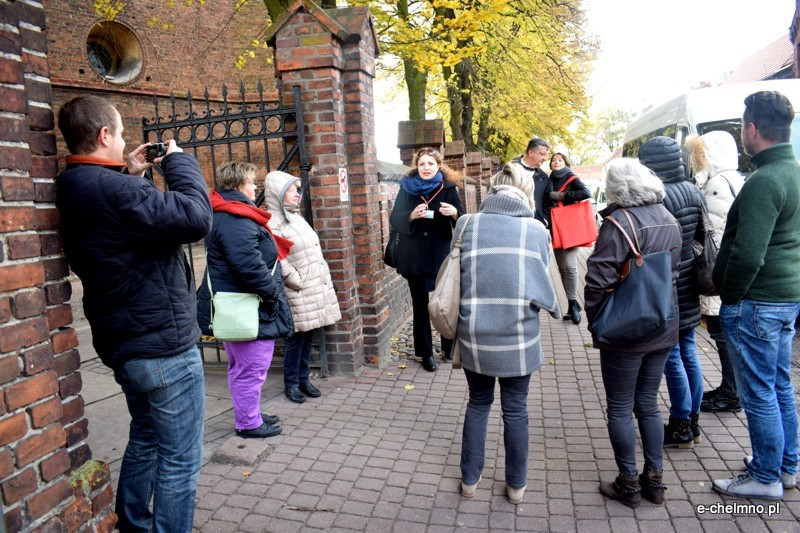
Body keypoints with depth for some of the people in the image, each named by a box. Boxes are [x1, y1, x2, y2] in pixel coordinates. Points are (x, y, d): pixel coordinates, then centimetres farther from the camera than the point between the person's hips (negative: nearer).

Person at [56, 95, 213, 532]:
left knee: (145, 442, 26)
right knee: (179, 461, 3)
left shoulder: (76, 189, 8)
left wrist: (131, 176, 12)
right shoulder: (108, 188, -23)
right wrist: (180, 160, -12)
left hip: (126, 344, 11)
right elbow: (196, 218, -28)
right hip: (165, 345, -10)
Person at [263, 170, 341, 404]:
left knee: (308, 336, 13)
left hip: (315, 288, 8)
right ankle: (291, 384, 16)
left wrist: (325, 277, 14)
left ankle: (303, 378, 25)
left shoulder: (296, 217, 17)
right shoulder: (273, 222, -12)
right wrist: (298, 281, -14)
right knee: (296, 338, 1)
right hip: (297, 292, -8)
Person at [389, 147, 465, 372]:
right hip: (415, 258, 0)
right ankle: (426, 353, 19)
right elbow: (394, 220, -3)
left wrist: (455, 214, -24)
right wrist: (411, 216, -23)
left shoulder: (448, 188, 2)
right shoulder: (406, 189, 3)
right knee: (420, 306, 7)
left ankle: (450, 348, 24)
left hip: (442, 256, 0)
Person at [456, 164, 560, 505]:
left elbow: (455, 278, 4)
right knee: (515, 409, 17)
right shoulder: (537, 230, -3)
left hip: (475, 336, 1)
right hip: (518, 337, -1)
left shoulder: (467, 225, -3)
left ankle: (469, 480, 32)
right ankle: (516, 485, 32)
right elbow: (542, 283, 4)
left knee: (478, 404, 20)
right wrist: (551, 308, 24)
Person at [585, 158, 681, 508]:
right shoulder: (669, 220, 5)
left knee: (620, 409, 8)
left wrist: (596, 322, -6)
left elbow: (598, 280, -20)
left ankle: (629, 484, 19)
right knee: (648, 404, 18)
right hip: (664, 328, 7)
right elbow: (673, 272, 15)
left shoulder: (620, 222, -19)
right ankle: (654, 479, 28)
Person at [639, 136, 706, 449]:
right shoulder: (693, 192, 6)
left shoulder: (659, 197, -20)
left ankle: (681, 428, 16)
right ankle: (692, 421, 29)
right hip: (688, 283, 9)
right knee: (688, 352, 16)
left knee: (672, 357, 3)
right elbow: (701, 235, 14)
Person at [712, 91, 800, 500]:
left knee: (759, 393, 3)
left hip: (758, 302, -10)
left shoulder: (764, 181, -21)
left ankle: (766, 478, 18)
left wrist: (730, 296, -11)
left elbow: (748, 254, -26)